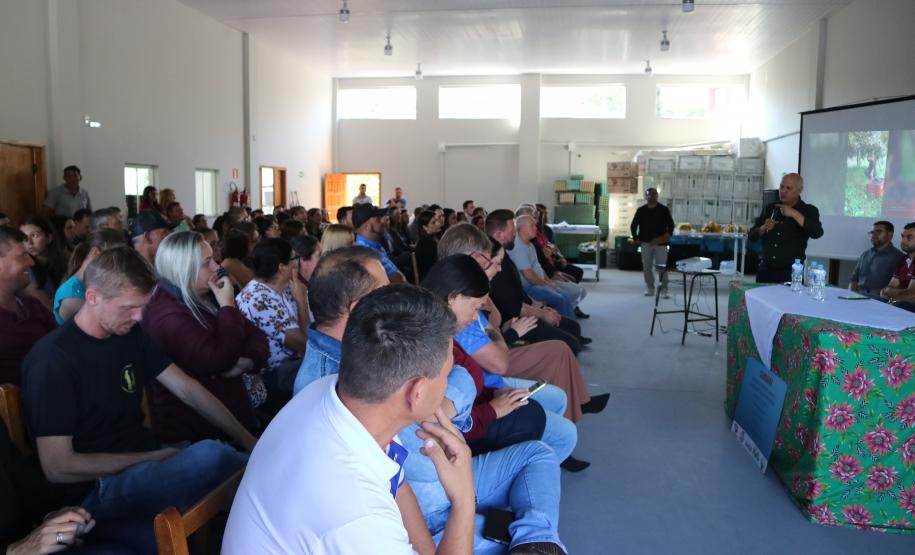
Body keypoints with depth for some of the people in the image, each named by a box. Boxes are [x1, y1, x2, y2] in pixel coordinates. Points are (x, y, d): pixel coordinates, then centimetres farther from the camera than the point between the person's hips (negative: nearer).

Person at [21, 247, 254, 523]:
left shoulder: (131, 335, 7)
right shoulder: (53, 359, -14)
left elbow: (188, 390, 8)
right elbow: (57, 466, -16)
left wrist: (248, 440, 0)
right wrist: (157, 457, -14)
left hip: (145, 460, 7)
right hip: (98, 488, -7)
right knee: (209, 455, -31)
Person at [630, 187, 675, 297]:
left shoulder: (663, 209, 3)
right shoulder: (641, 210, 7)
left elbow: (670, 224, 4)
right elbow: (633, 225, 11)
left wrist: (667, 235, -9)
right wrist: (636, 238, 2)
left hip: (660, 243, -2)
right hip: (646, 243, 2)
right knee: (647, 267, 6)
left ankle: (664, 290, 0)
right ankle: (650, 288, 17)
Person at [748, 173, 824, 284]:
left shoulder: (808, 211, 1)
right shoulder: (770, 208, 10)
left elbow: (817, 233, -17)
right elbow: (751, 235, 11)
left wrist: (794, 214, -21)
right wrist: (763, 228, -9)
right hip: (765, 270, 3)